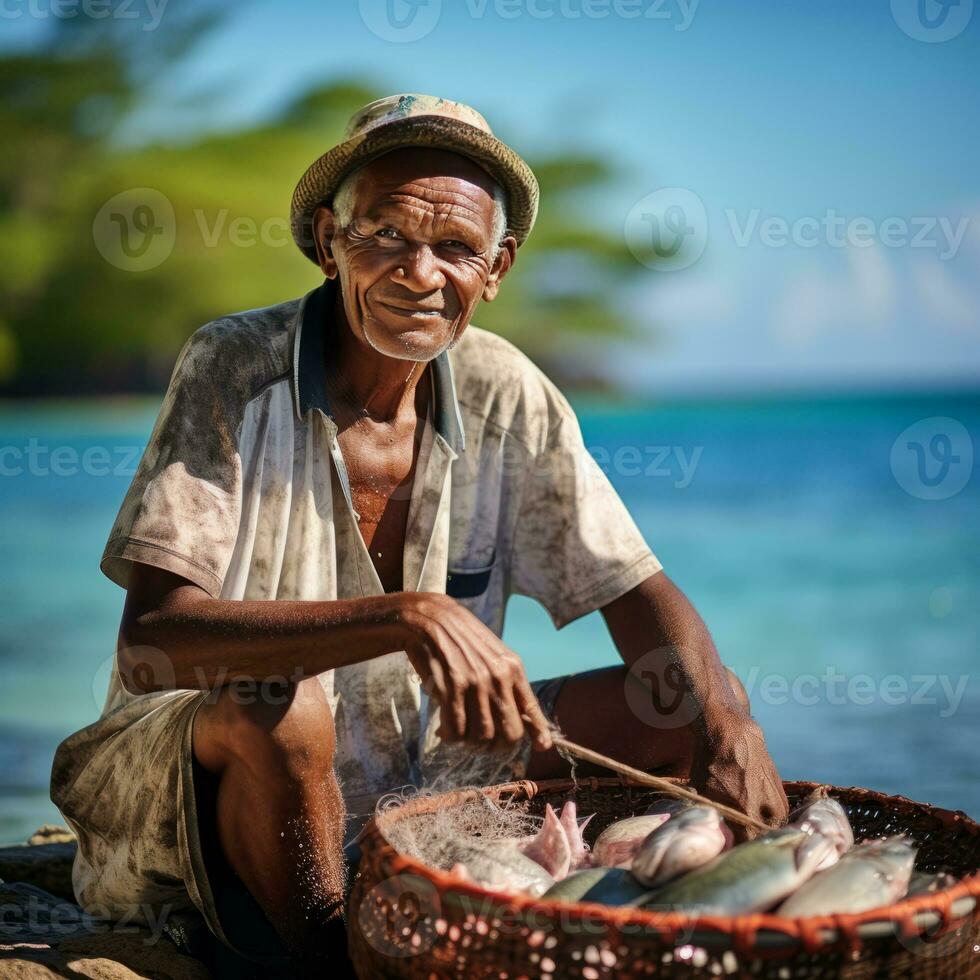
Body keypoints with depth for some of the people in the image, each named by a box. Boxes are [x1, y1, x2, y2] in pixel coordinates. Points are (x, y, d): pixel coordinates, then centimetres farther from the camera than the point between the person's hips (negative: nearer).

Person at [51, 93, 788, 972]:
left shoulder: (505, 394, -5)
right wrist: (409, 617, -39)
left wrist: (729, 724, -21)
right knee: (273, 711, -37)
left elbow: (634, 589, 0)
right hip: (216, 800, -4)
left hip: (415, 769, 5)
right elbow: (150, 641, -27)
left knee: (688, 710, -6)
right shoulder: (235, 369, -17)